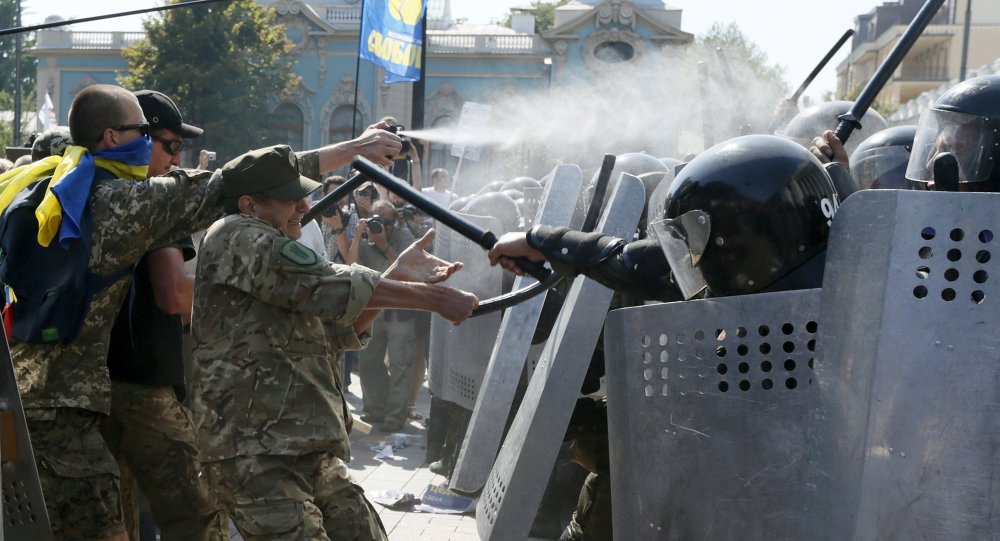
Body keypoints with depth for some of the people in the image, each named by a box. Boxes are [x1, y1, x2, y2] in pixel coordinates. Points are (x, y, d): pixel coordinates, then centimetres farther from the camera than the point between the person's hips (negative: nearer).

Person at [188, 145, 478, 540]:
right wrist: (434, 298, -12)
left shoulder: (272, 249, 23)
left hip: (314, 454, 10)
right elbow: (330, 288, -16)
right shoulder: (237, 237, -8)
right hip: (257, 459, -10)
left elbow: (342, 331, 19)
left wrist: (397, 277, 6)